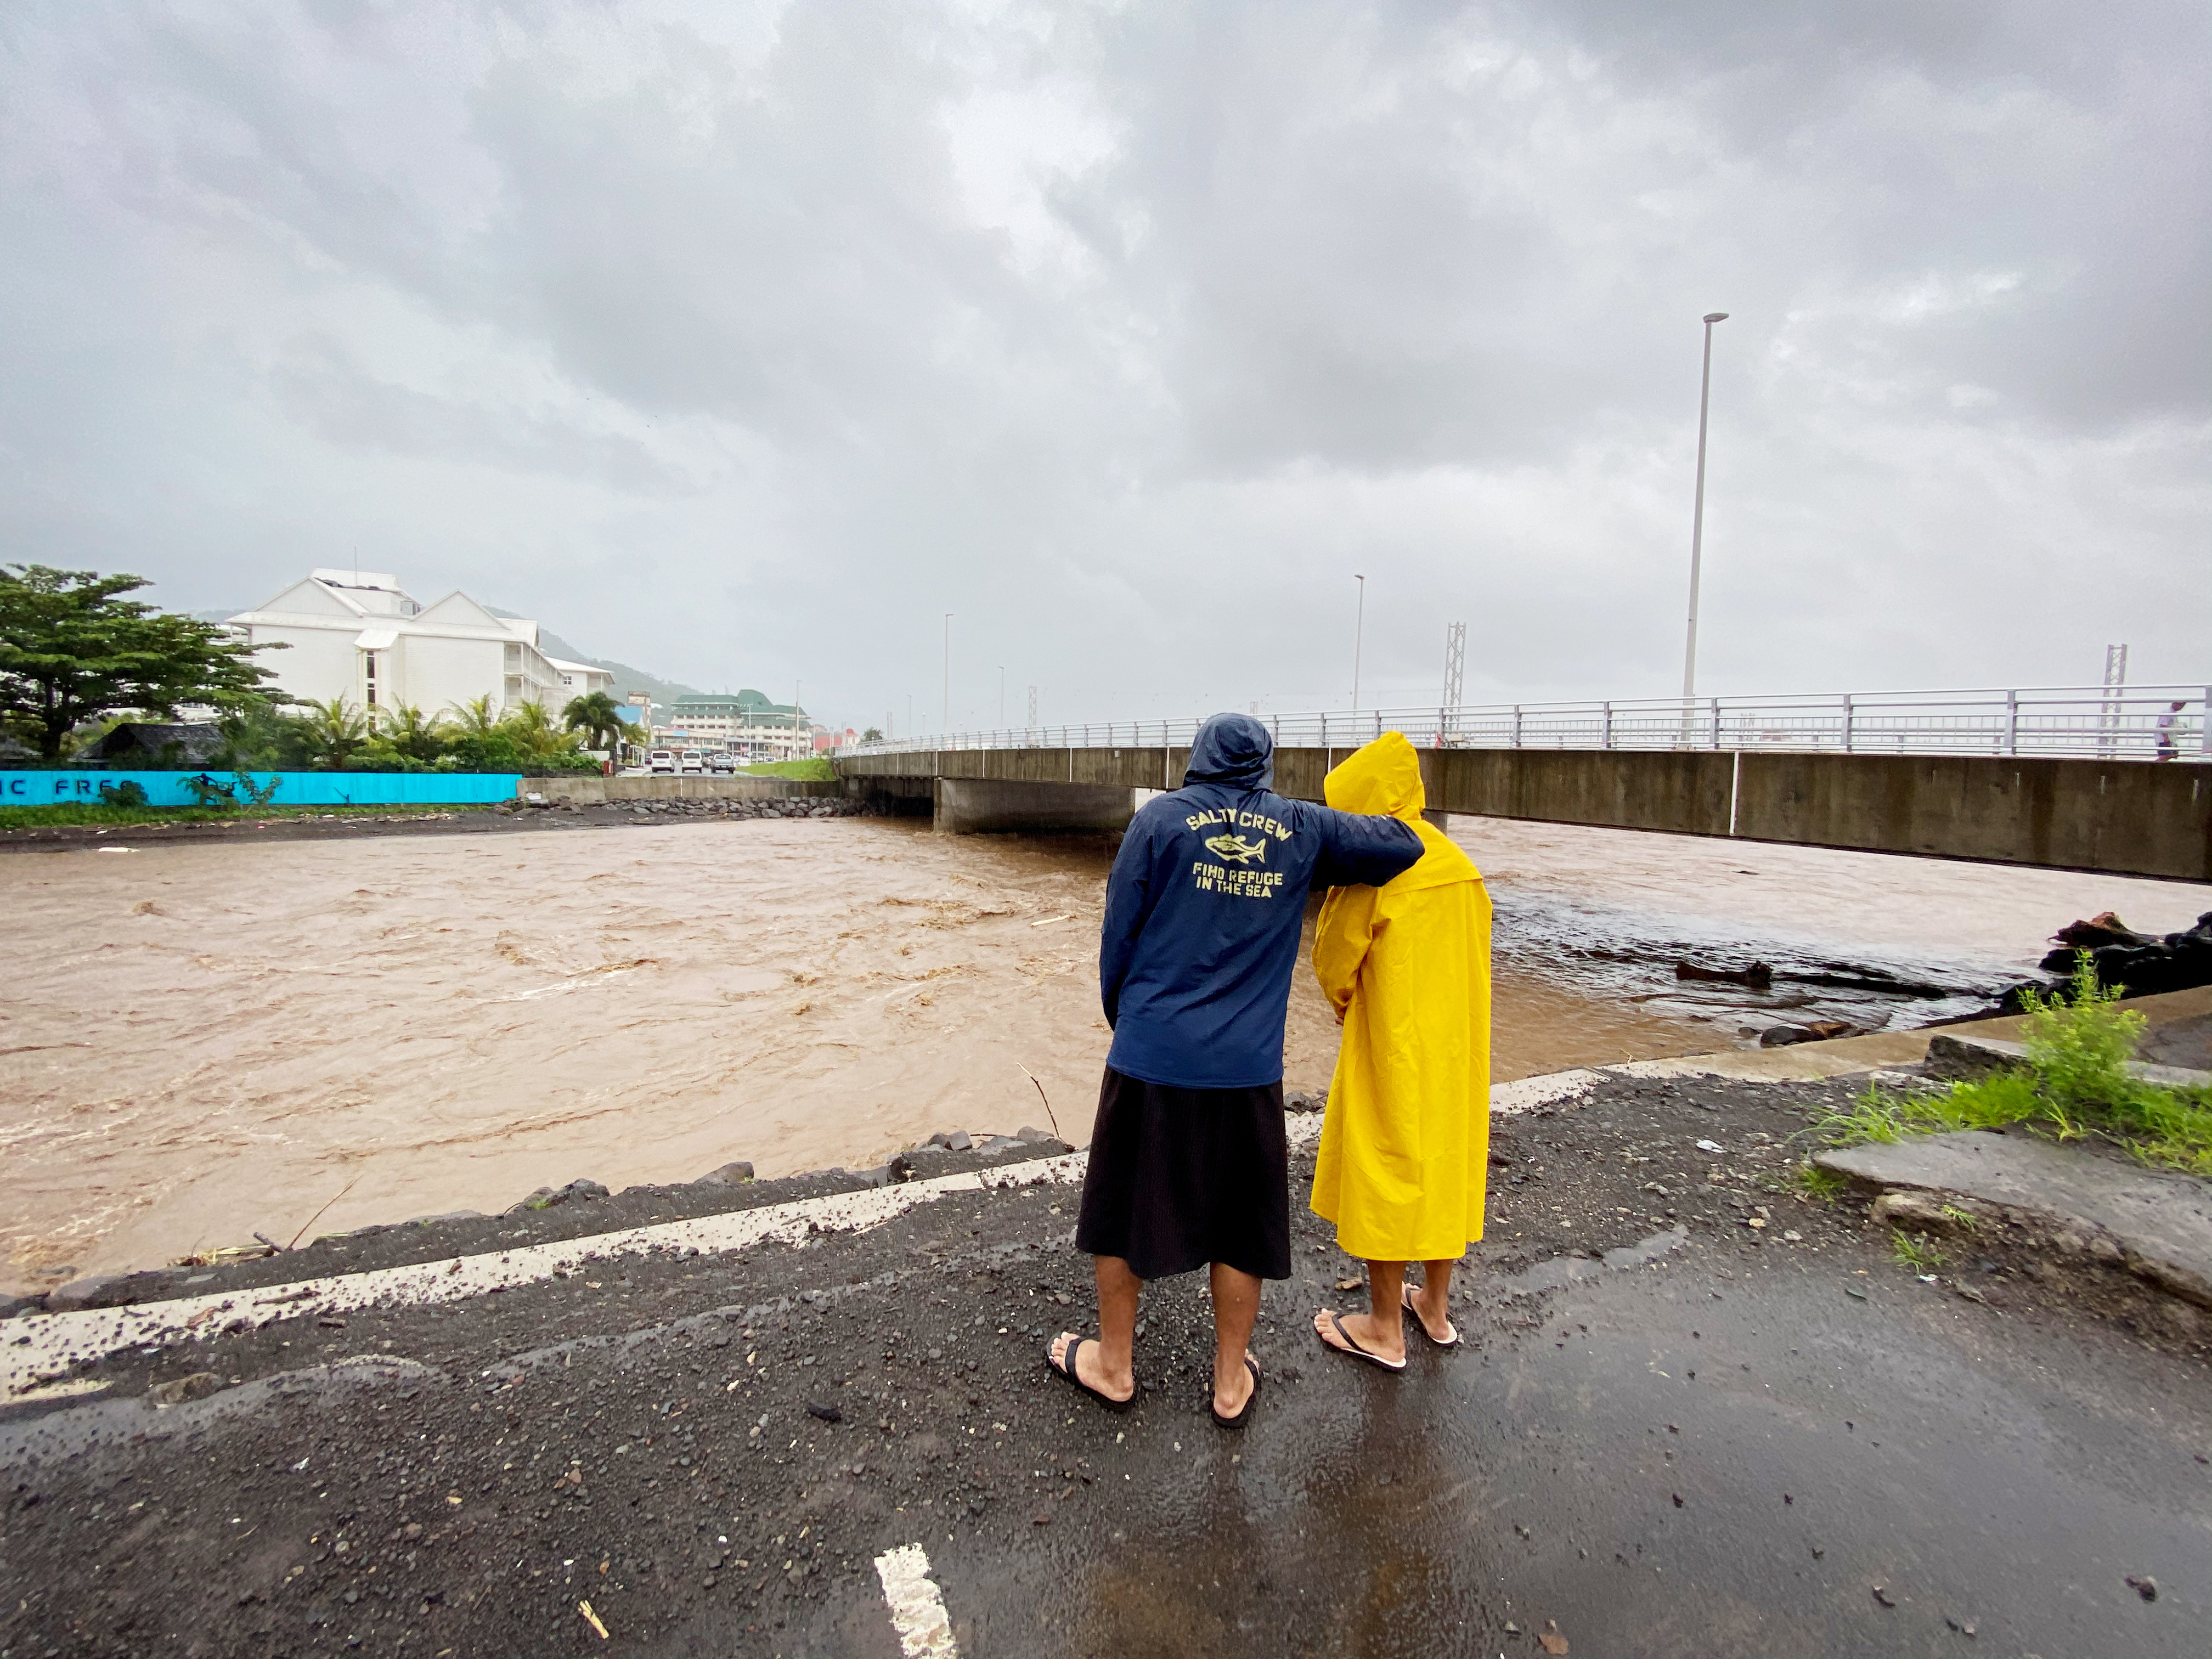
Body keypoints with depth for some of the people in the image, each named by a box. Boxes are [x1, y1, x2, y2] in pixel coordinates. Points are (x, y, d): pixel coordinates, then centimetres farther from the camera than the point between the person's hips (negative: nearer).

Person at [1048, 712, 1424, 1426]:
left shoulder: (1160, 817, -4)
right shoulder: (1301, 828, 1)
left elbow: (1119, 933, -2)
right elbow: (1403, 846, 9)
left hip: (1151, 1054, -1)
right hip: (1247, 1065, 2)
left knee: (1124, 1208, 17)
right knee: (1240, 1225, 17)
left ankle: (1113, 1365, 35)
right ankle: (1232, 1382, 34)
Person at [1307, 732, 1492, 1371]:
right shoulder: (1458, 863, 4)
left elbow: (1333, 962, -11)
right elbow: (1472, 953, 11)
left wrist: (1347, 1003, 10)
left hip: (1393, 1048, -7)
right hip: (1457, 1043, 7)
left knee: (1383, 1170, 6)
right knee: (1446, 1157, 19)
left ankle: (1385, 1330, 21)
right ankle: (1436, 1307, 36)